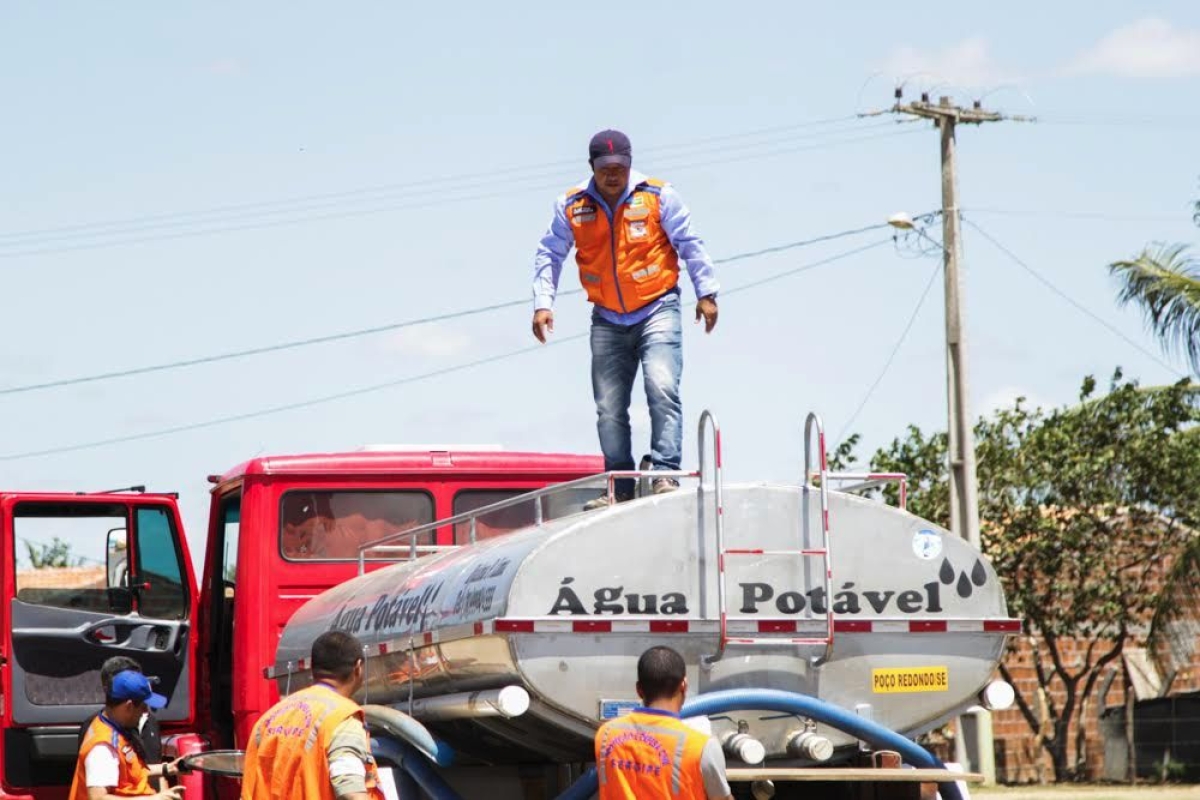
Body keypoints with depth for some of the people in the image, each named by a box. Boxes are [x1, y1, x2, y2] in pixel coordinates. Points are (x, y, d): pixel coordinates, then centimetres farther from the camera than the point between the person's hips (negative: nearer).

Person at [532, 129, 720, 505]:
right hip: (608, 321, 3)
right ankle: (621, 488, 10)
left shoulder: (658, 197, -5)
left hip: (657, 311, -3)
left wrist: (706, 293, -1)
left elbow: (690, 244, 1)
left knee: (662, 388, -21)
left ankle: (664, 473, -19)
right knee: (609, 408, 2)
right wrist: (543, 302, -2)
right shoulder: (572, 206, -1)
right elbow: (550, 254, 7)